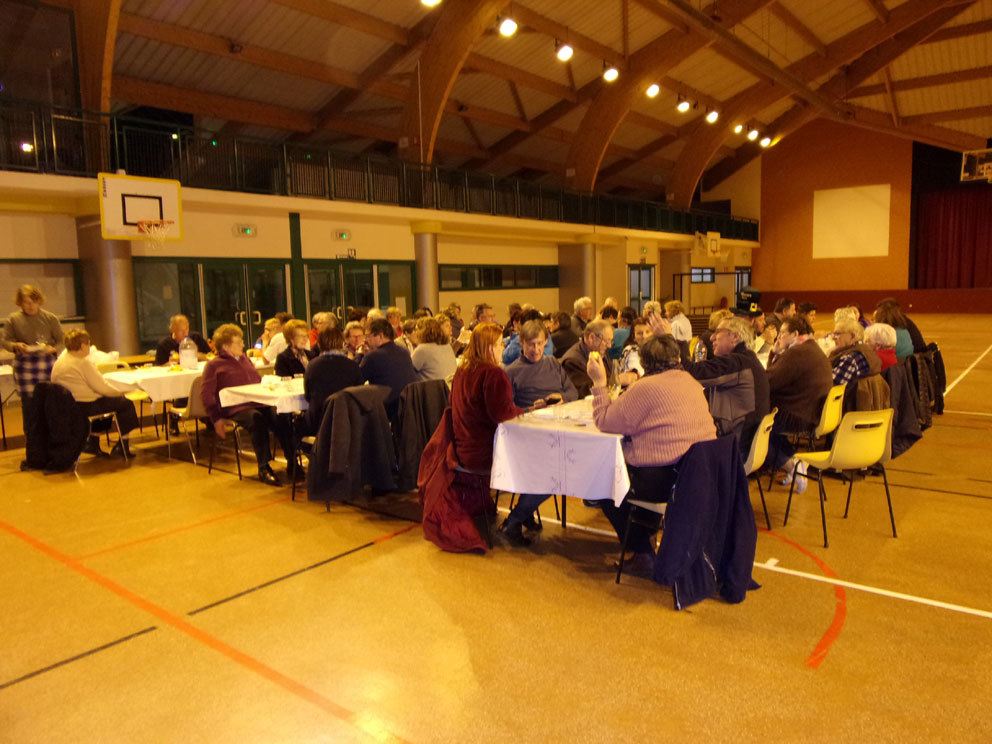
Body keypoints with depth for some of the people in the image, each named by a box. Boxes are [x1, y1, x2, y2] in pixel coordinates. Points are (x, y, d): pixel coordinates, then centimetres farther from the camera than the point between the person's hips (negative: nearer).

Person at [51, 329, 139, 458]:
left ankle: (92, 443, 30)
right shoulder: (83, 363, -18)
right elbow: (101, 387, -17)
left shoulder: (58, 362, 9)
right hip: (85, 406, -9)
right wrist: (120, 393, 0)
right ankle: (122, 447, 6)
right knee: (126, 404, 2)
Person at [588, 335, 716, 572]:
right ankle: (647, 529, 40)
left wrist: (600, 383, -1)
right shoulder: (690, 381, 10)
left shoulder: (646, 387, -14)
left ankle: (642, 551, 17)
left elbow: (605, 423, -8)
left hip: (665, 479, -8)